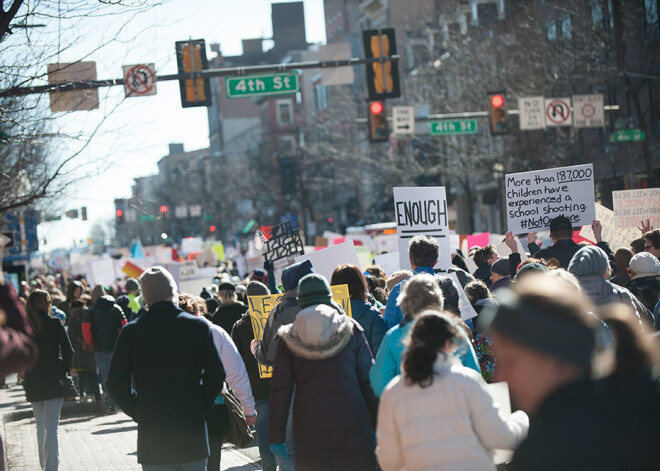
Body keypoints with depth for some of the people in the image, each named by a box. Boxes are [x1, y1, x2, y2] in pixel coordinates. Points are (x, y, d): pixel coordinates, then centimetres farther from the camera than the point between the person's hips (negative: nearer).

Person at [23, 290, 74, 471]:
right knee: (51, 425, -4)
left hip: (33, 382, 3)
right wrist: (65, 370, 3)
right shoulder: (54, 323, -7)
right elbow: (68, 350, -10)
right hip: (53, 379, -3)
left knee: (41, 425, 17)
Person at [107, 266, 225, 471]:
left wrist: (138, 413, 6)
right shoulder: (198, 326, -3)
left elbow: (116, 384, -4)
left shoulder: (131, 332, -5)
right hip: (193, 431, 1)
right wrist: (199, 408, 8)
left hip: (152, 436, -1)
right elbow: (216, 376, -3)